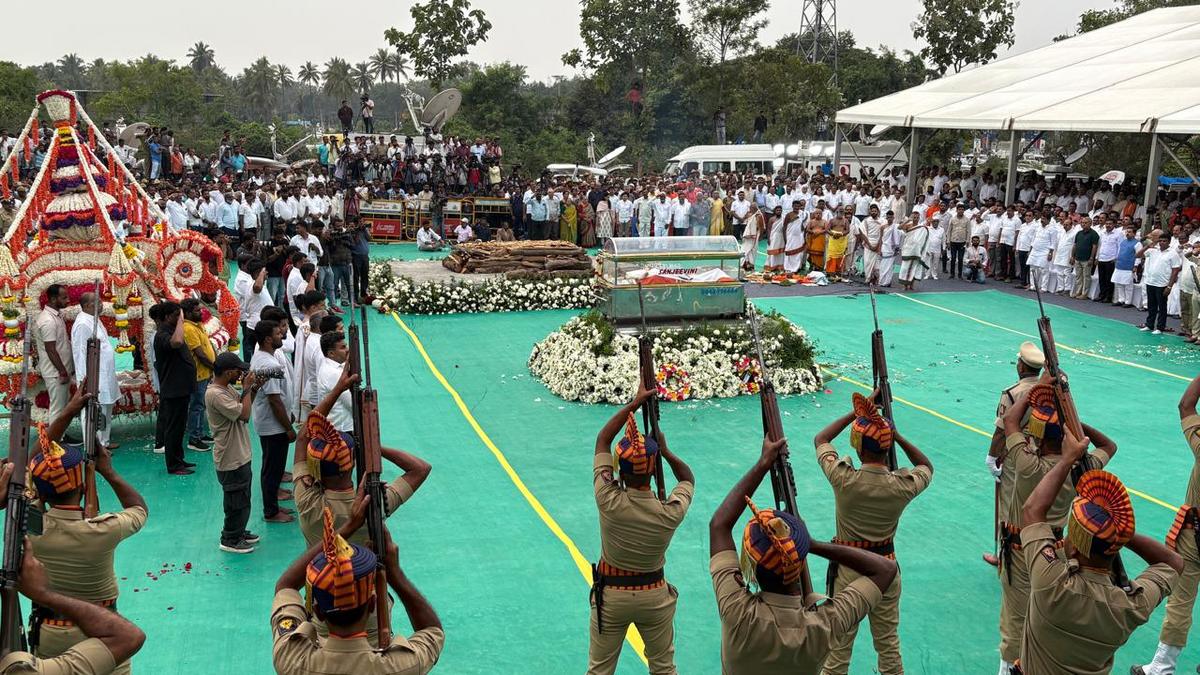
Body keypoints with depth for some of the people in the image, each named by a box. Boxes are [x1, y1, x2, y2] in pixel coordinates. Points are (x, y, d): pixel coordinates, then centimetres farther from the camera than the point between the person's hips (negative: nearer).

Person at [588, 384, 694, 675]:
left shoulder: (609, 501, -25)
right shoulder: (671, 512, -22)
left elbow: (602, 439, -11)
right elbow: (688, 477, 3)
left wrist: (635, 403, -6)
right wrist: (666, 452, 6)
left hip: (610, 593, -1)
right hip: (655, 595, 1)